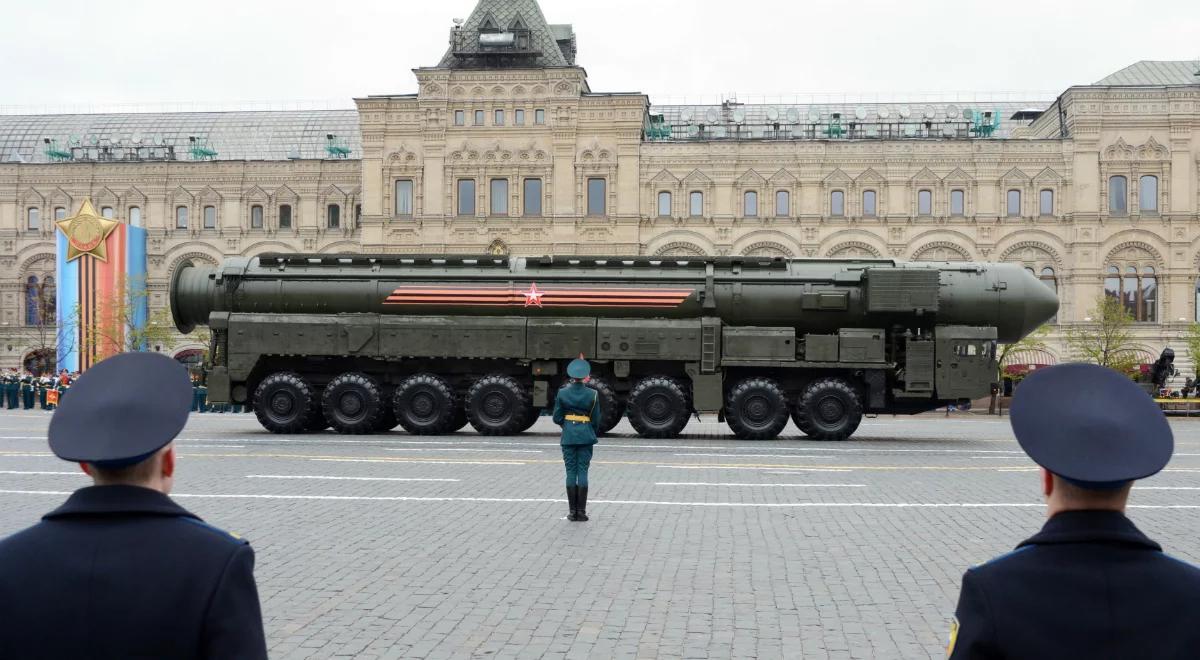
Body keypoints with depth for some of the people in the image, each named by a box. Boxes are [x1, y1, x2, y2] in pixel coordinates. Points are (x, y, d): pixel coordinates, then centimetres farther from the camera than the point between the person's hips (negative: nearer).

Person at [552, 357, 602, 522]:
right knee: (583, 472, 2)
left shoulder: (562, 392, -4)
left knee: (571, 472, 4)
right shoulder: (592, 394, -5)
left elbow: (557, 418, 0)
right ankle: (581, 511, 1)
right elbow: (596, 420, 0)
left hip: (568, 436, 0)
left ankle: (573, 511, 5)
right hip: (586, 436, 0)